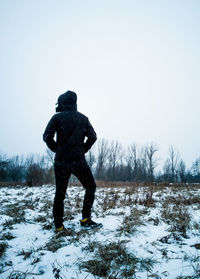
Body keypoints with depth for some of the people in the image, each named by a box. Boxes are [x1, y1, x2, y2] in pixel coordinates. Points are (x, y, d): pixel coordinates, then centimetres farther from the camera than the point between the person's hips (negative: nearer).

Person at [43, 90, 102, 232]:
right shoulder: (83, 118, 6)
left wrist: (57, 149, 6)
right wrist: (83, 150, 7)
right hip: (78, 161, -1)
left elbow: (47, 136, -7)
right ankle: (85, 219, 8)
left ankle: (58, 225, 17)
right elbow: (92, 137, -1)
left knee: (60, 193, 12)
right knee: (90, 187, 14)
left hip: (60, 162, 1)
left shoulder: (57, 117, 1)